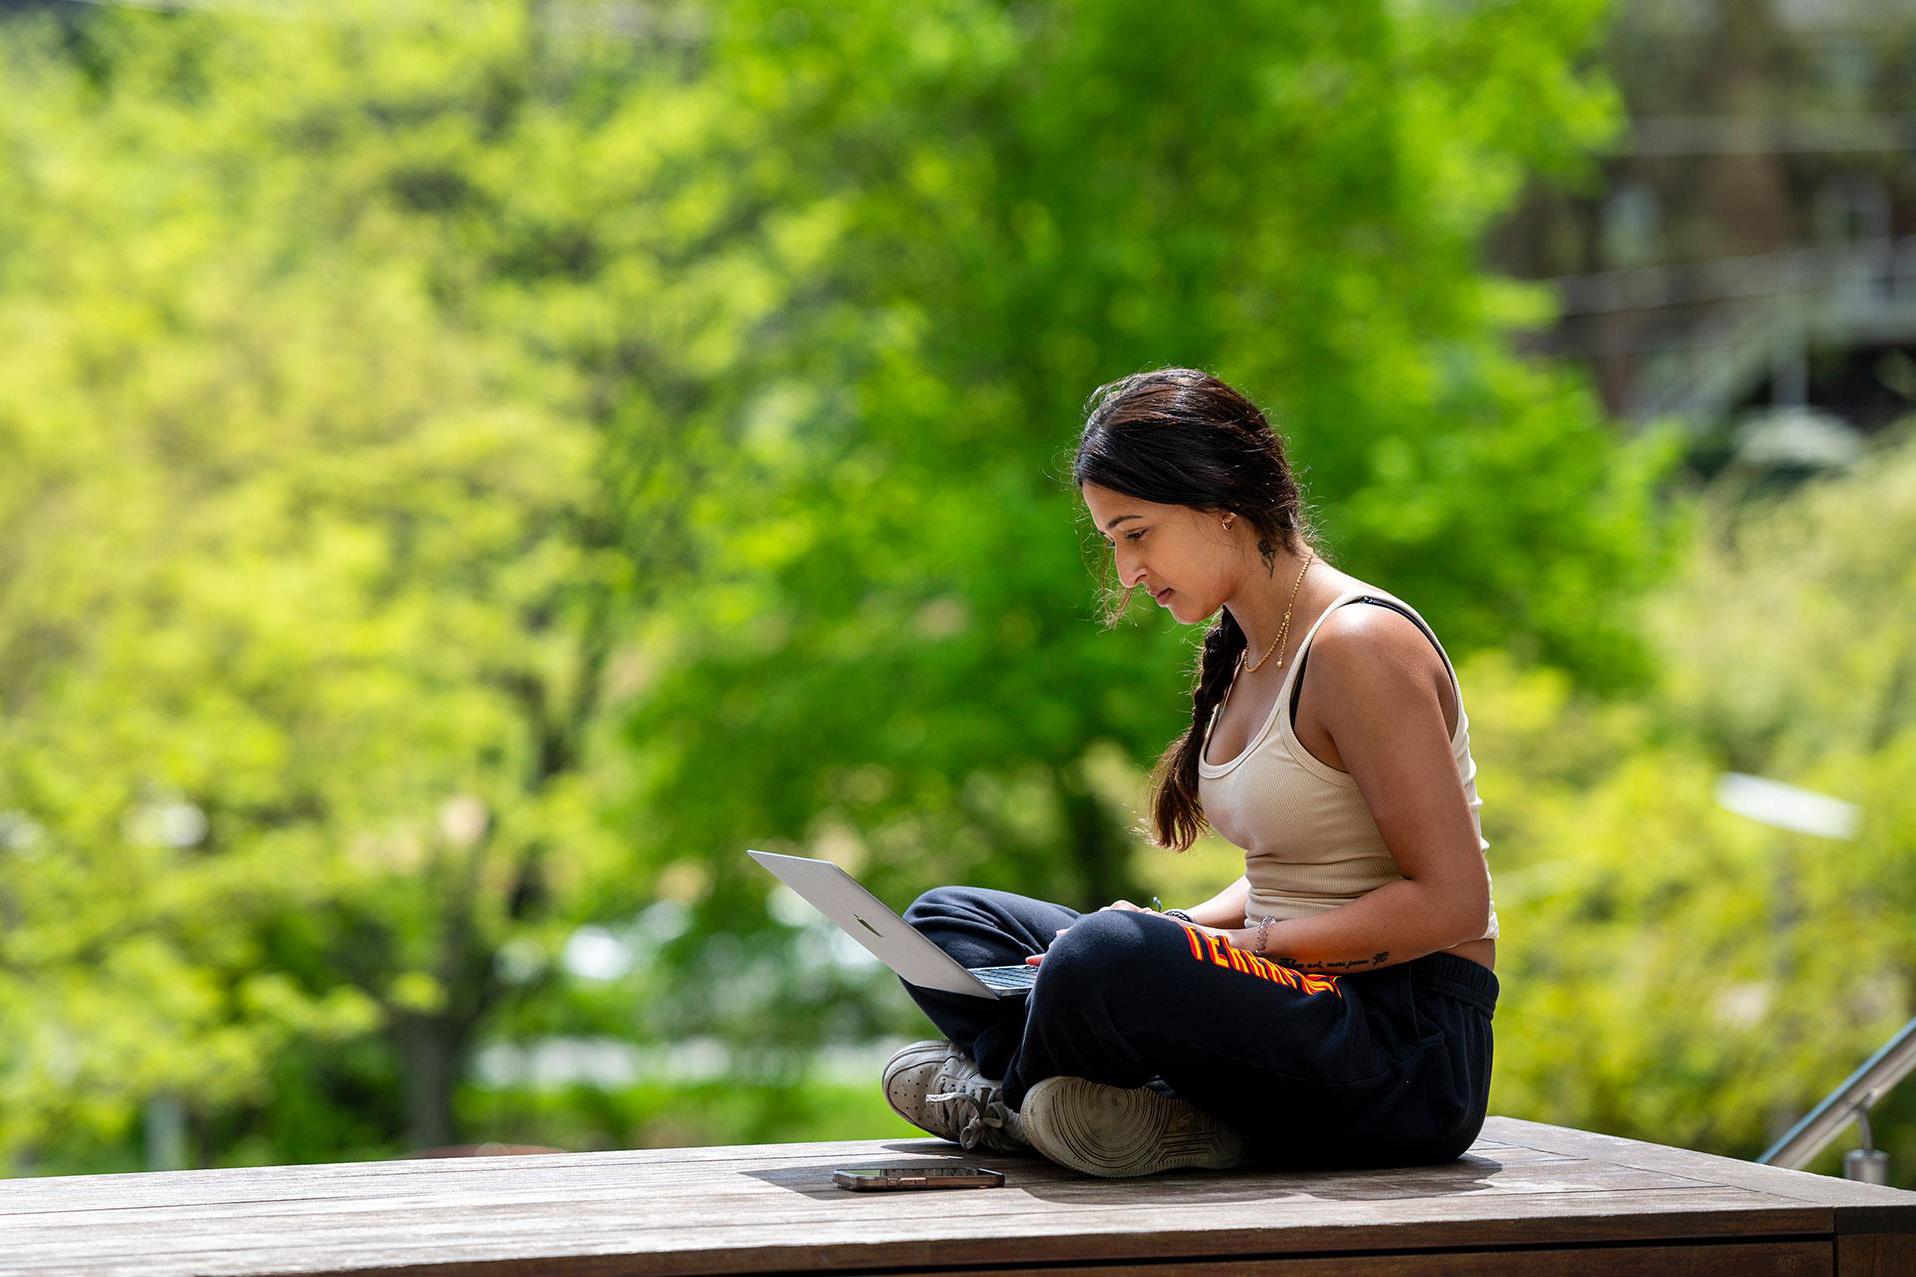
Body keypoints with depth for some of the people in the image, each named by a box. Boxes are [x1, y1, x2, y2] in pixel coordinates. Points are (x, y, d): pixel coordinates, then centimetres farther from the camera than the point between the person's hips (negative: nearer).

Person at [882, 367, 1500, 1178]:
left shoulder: (1358, 645, -14)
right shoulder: (1248, 655, 15)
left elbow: (1449, 899, -18)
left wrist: (1248, 947, -20)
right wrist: (1179, 928, 4)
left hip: (1410, 1052, -10)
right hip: (1306, 999, 10)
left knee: (1105, 958, -37)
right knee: (945, 922, 10)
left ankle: (1007, 1101, -4)